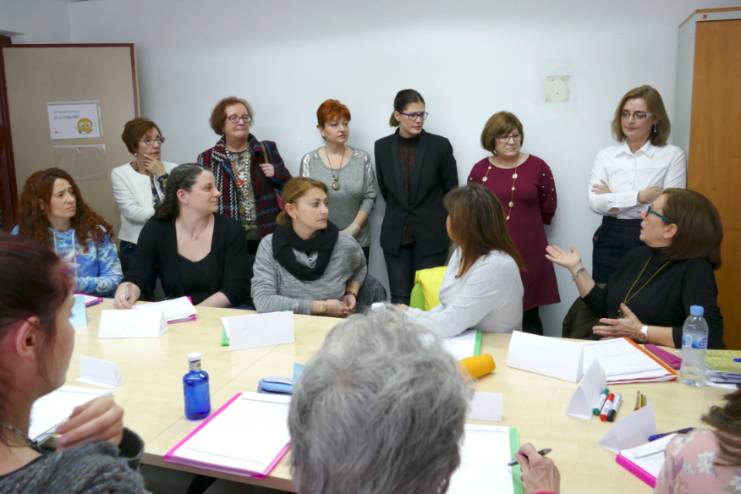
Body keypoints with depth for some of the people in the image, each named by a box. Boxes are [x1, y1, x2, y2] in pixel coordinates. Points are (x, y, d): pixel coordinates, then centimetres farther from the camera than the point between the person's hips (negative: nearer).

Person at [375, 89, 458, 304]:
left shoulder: (440, 145, -5)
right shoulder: (382, 147, 1)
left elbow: (452, 190, 2)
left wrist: (447, 227, 7)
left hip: (431, 235, -2)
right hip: (396, 235, 2)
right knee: (399, 299, 4)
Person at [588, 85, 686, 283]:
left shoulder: (673, 155, -1)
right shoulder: (606, 155, 5)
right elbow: (595, 202, -7)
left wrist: (614, 200, -9)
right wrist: (640, 196, -15)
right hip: (610, 241, 2)